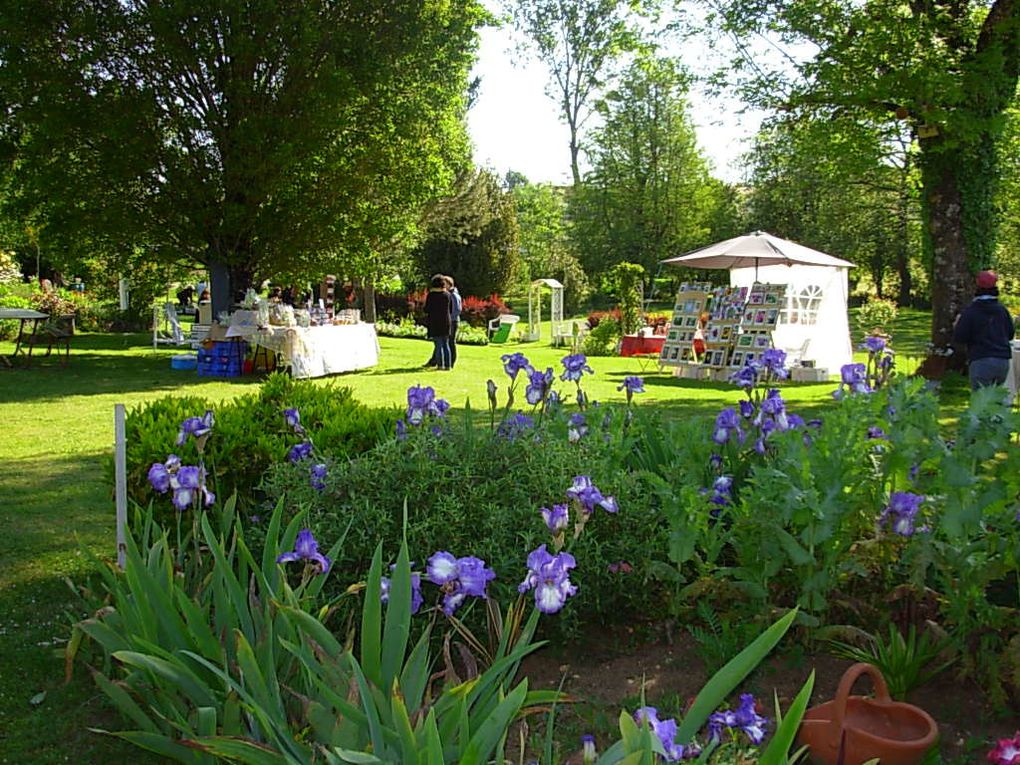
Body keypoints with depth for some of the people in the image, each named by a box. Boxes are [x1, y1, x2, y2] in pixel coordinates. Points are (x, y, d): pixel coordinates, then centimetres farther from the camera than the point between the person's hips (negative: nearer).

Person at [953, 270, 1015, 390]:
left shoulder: (970, 311, -8)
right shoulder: (1002, 309, 7)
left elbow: (959, 338, -9)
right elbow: (1010, 334, 15)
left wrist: (957, 324, 9)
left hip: (981, 362, -5)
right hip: (1003, 361, 5)